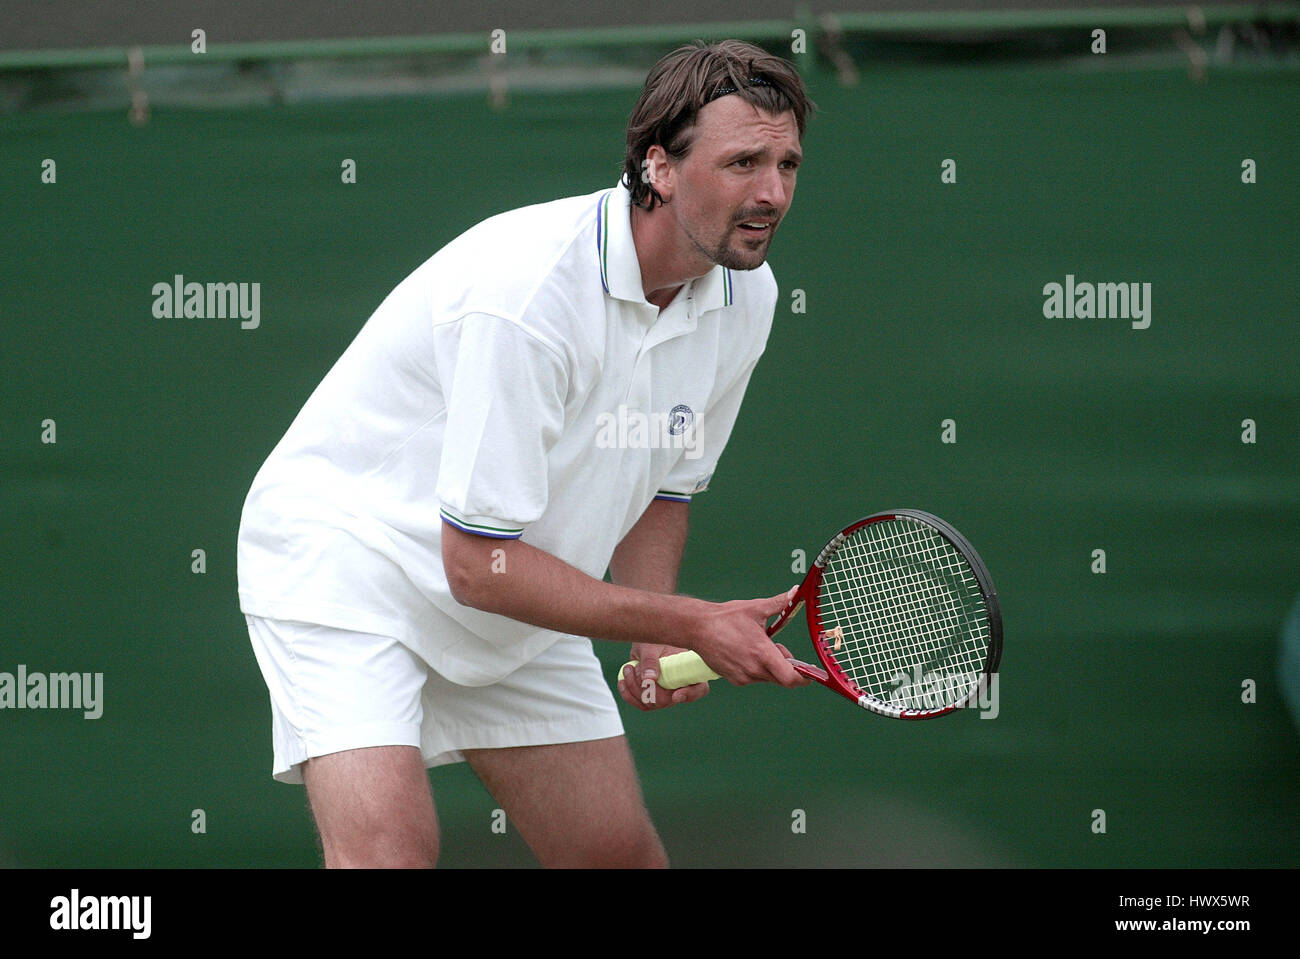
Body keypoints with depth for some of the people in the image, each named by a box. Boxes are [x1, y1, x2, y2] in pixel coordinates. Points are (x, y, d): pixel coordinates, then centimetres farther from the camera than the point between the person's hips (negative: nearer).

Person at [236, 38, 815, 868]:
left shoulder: (746, 296, -7)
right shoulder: (526, 294, -32)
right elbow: (477, 565, -29)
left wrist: (657, 639, -9)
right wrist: (692, 625, -26)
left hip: (514, 603, 8)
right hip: (346, 545, -8)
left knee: (622, 851, 6)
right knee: (388, 844, -27)